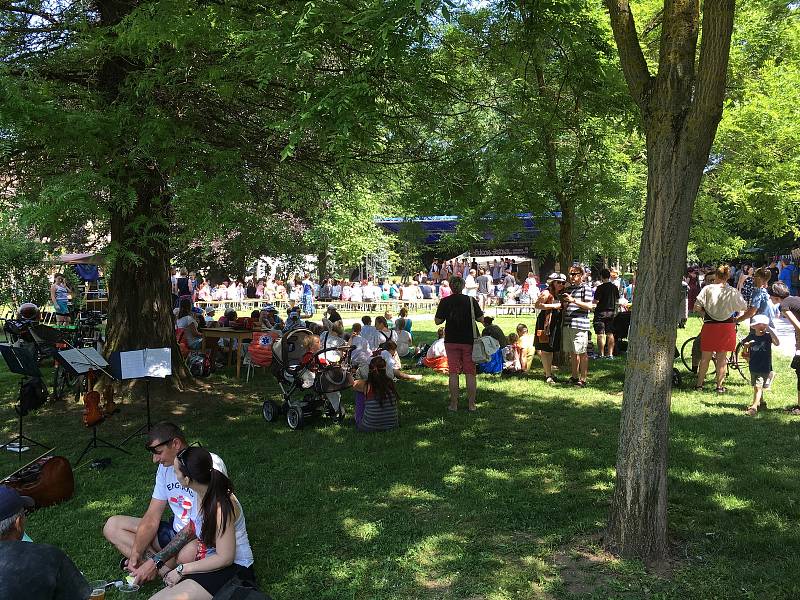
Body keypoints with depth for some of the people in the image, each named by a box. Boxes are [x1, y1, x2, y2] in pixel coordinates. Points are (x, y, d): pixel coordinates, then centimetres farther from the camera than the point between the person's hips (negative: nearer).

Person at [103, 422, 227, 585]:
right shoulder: (165, 467, 3)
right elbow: (152, 517, 3)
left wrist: (156, 561, -27)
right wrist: (135, 553, -13)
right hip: (175, 531, 9)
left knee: (187, 555, -42)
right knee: (112, 525, 2)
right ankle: (167, 570, -15)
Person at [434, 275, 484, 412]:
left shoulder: (444, 302, -4)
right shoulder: (471, 301, -6)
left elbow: (437, 321, -1)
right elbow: (481, 319, -3)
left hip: (451, 341, 0)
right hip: (469, 341, 0)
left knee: (453, 373, 5)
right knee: (470, 373, 6)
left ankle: (454, 404, 7)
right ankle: (471, 404, 9)